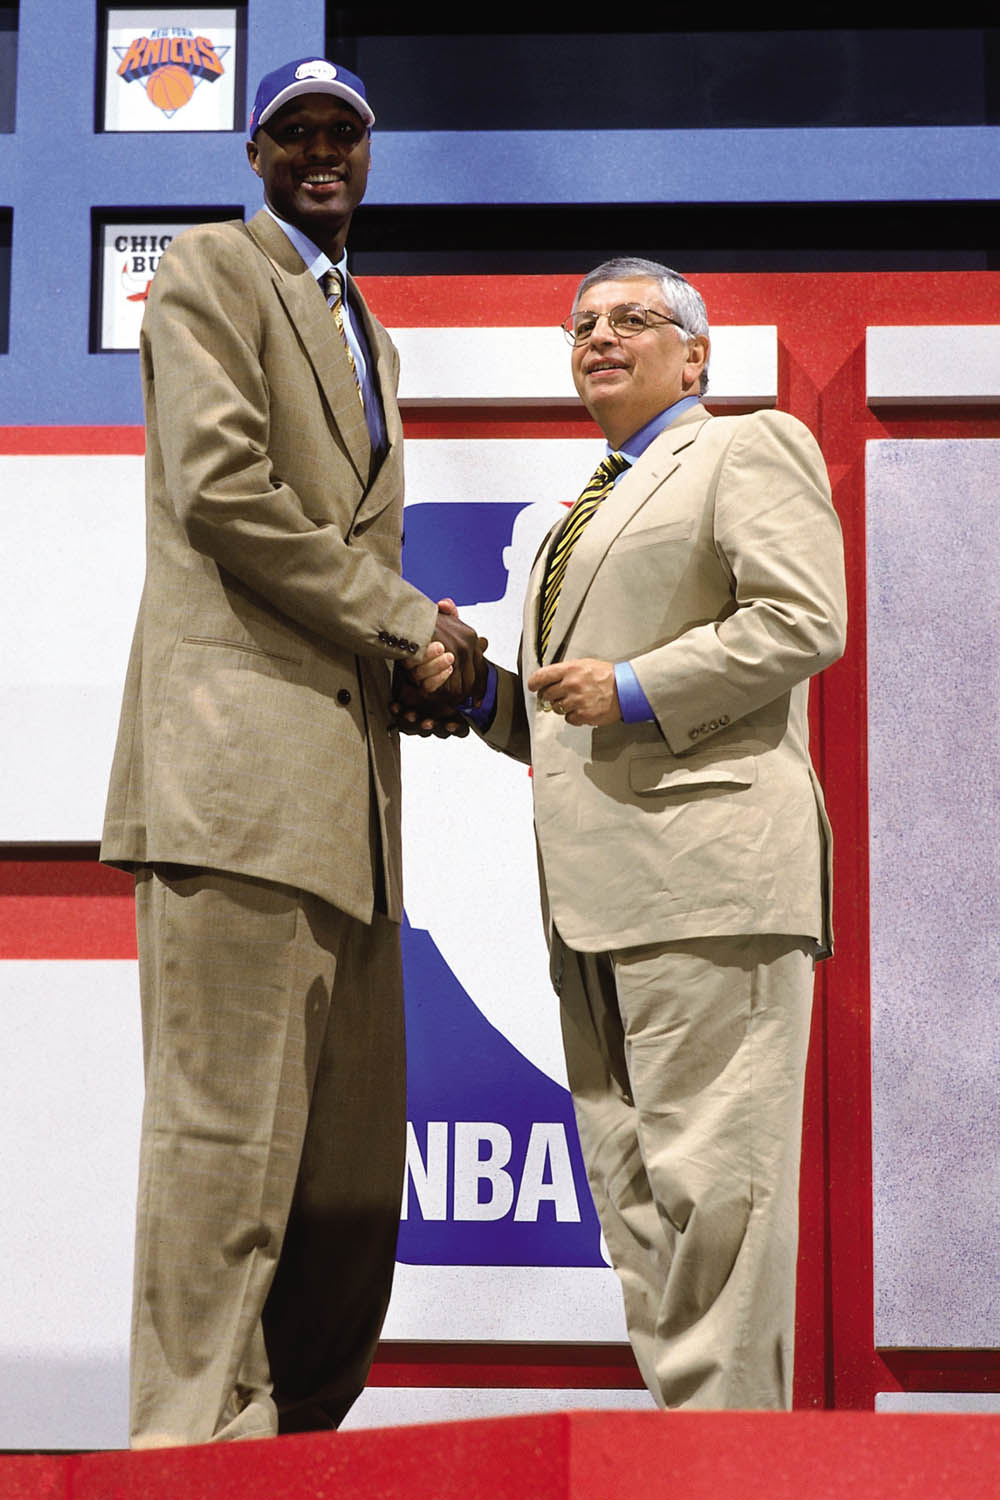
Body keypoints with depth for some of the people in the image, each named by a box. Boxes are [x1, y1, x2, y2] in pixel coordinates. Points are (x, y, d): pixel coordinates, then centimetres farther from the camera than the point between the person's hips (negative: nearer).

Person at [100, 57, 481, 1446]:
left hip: (344, 774, 9)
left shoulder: (367, 333, 29)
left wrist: (428, 658, 11)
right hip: (242, 758, -8)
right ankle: (198, 1443, -5)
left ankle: (298, 1438, 15)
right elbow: (220, 487, -10)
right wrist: (403, 616, -6)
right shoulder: (213, 269, 4)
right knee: (229, 1128, -11)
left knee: (356, 1158, 7)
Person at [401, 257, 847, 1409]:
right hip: (597, 886, 9)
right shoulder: (586, 512, 30)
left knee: (709, 1172, -9)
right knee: (631, 1180, 8)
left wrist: (632, 689, -13)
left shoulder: (749, 449, 6)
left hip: (703, 858, -9)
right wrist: (483, 687, 11)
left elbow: (803, 619, -10)